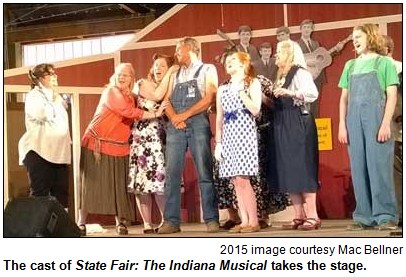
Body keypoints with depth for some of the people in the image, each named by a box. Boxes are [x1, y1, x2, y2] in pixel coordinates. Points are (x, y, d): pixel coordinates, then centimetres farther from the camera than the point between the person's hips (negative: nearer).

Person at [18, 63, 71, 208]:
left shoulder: (56, 96, 21)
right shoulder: (33, 96, -3)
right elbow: (43, 115, -23)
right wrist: (56, 102, -8)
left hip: (58, 152, 8)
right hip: (39, 151, -7)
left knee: (61, 192, 4)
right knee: (40, 193, -8)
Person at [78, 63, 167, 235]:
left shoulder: (131, 98, 15)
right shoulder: (110, 92, -8)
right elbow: (128, 112, -19)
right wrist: (154, 114, -17)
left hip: (118, 148, 6)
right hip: (96, 143, -5)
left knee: (119, 186, 4)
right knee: (90, 184, -2)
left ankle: (120, 223, 12)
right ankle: (81, 222, 5)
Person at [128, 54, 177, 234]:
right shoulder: (143, 84, 5)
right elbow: (157, 96, -15)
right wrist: (169, 75, -8)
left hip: (162, 139, 3)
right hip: (143, 138, -3)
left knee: (161, 178, -7)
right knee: (143, 179, -5)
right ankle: (147, 224, -1)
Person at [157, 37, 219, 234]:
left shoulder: (207, 69, 8)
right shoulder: (175, 74, 23)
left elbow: (210, 98, -6)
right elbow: (166, 100, 12)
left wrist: (185, 115, -10)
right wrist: (174, 118, -8)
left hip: (198, 123, -4)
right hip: (175, 126, 5)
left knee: (204, 172, -6)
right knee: (172, 173, -2)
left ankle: (211, 219, -3)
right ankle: (172, 221, 0)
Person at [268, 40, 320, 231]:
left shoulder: (300, 73, -7)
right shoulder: (280, 77, 20)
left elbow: (313, 93, -22)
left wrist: (289, 92, -27)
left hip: (298, 124, -9)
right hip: (282, 127, 9)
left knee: (302, 169, -10)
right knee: (287, 172, 5)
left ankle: (312, 216, -6)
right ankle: (299, 217, 8)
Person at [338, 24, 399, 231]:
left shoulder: (384, 62, 6)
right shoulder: (350, 65, 17)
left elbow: (392, 95, -1)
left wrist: (386, 123, -12)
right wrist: (342, 125, 5)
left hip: (376, 117, -4)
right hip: (354, 120, 4)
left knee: (379, 166, -6)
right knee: (358, 169, 3)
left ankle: (386, 216, -1)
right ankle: (364, 216, 8)